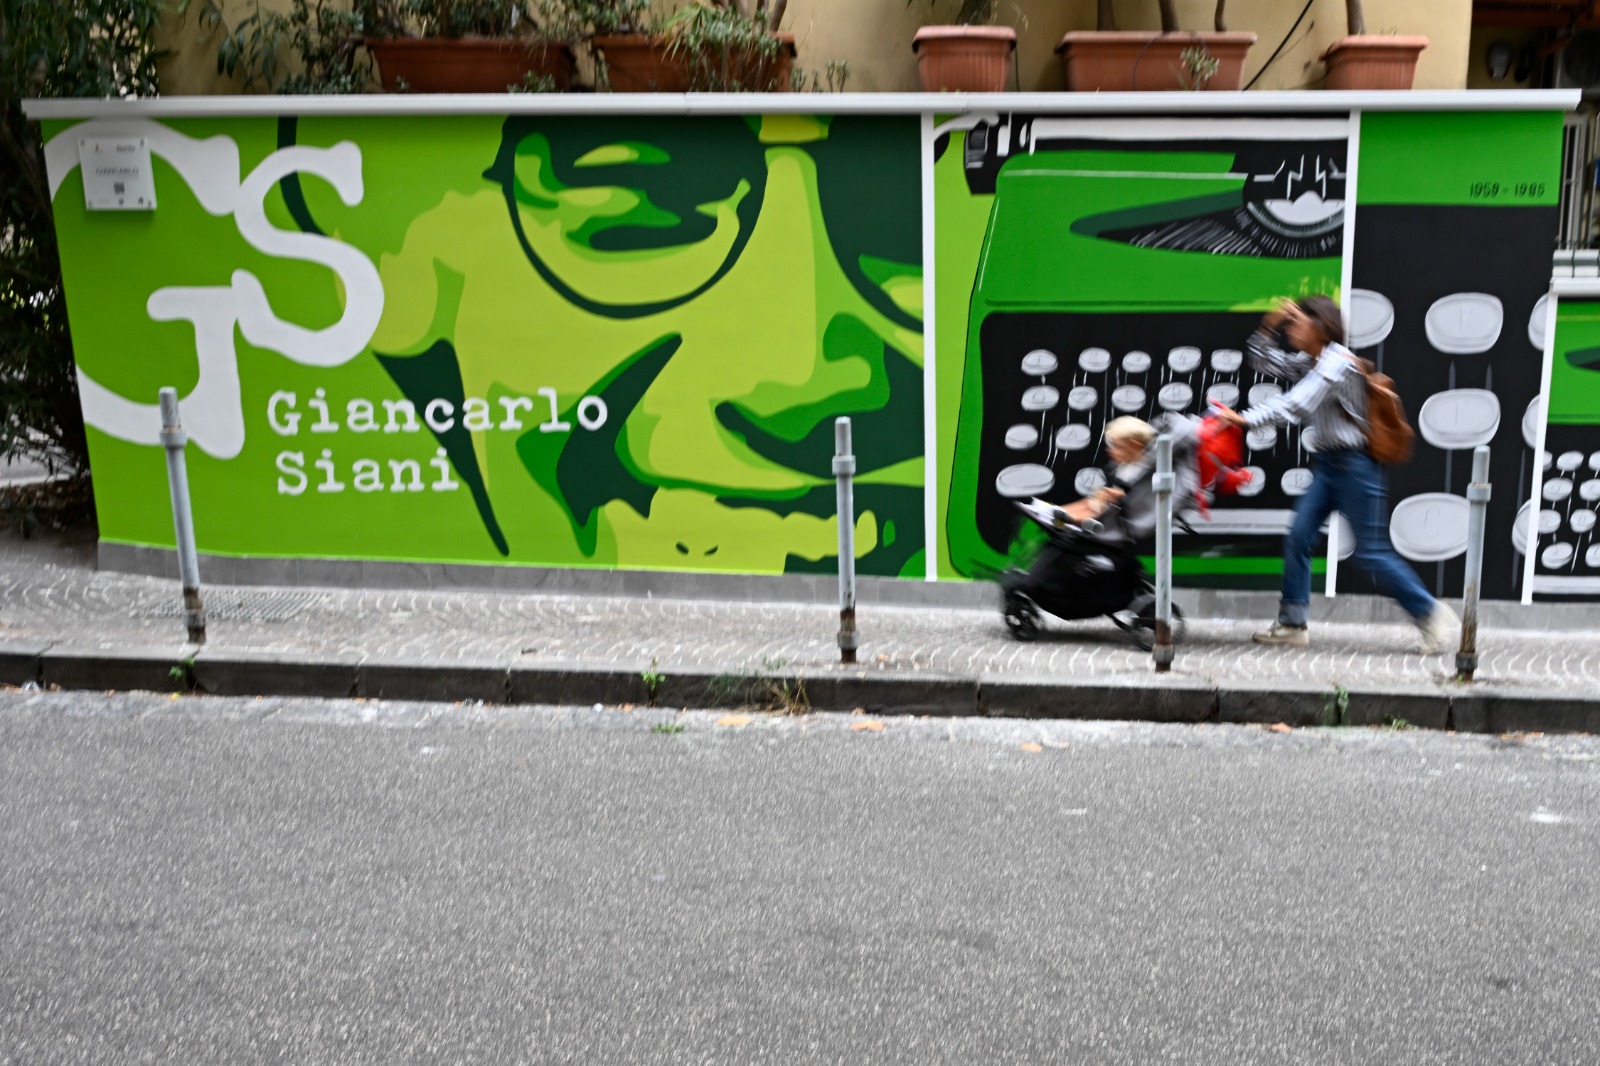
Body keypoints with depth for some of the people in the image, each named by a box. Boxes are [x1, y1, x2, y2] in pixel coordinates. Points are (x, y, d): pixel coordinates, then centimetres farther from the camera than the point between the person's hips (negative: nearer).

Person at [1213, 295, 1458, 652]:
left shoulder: (1337, 363, -17)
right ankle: (1292, 623, 6)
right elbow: (1263, 361, 16)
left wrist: (1244, 418, -28)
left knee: (1372, 552, -5)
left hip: (1354, 465, -9)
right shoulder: (1308, 362, 10)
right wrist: (1270, 326, 0)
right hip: (1327, 465, 9)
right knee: (1298, 539, 1)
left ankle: (1430, 613, 8)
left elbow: (1295, 406, -26)